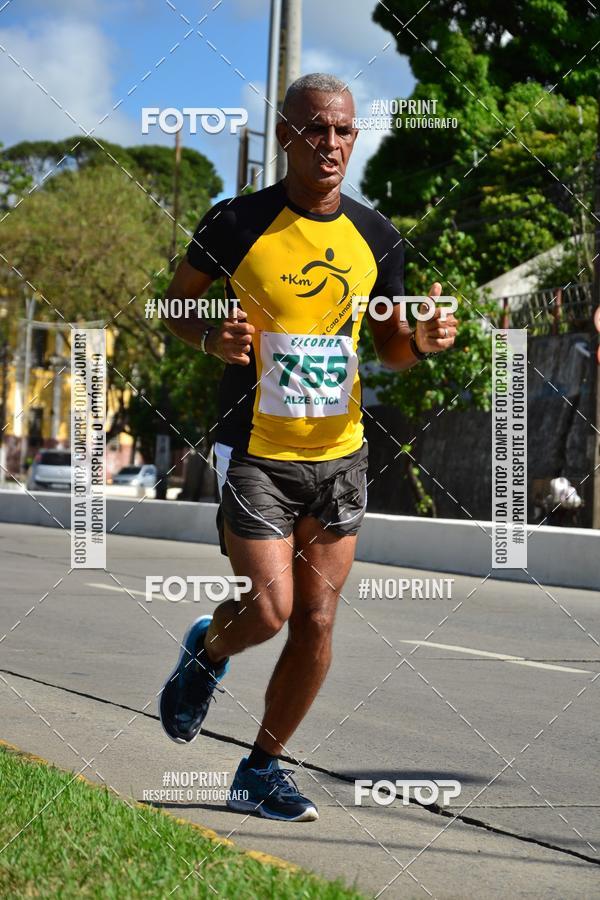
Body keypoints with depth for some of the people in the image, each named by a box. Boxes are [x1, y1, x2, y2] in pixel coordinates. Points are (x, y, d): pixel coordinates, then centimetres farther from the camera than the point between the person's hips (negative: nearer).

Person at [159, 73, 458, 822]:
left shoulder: (375, 238, 4)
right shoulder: (237, 223, -8)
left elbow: (389, 346, 14)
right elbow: (176, 306, 4)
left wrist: (421, 342, -9)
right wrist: (214, 338, -18)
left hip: (339, 453, 4)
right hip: (254, 452, -4)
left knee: (316, 623, 4)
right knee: (269, 610, -11)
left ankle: (262, 770, 20)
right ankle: (208, 649, 26)